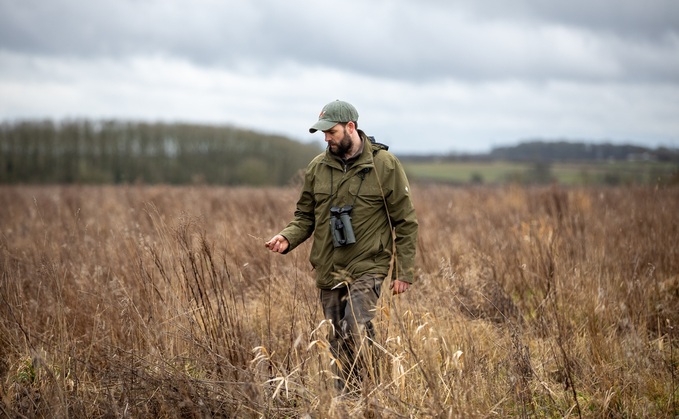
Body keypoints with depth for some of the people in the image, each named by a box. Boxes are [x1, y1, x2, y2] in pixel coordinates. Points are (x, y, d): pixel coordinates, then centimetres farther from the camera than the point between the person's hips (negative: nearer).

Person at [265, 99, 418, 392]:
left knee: (356, 330, -22)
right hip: (329, 271, 5)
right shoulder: (318, 167, 7)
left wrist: (404, 272, -5)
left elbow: (405, 222, -2)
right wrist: (287, 238, -6)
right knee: (337, 343, 8)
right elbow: (305, 216, 15)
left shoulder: (384, 165, -4)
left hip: (368, 268, -5)